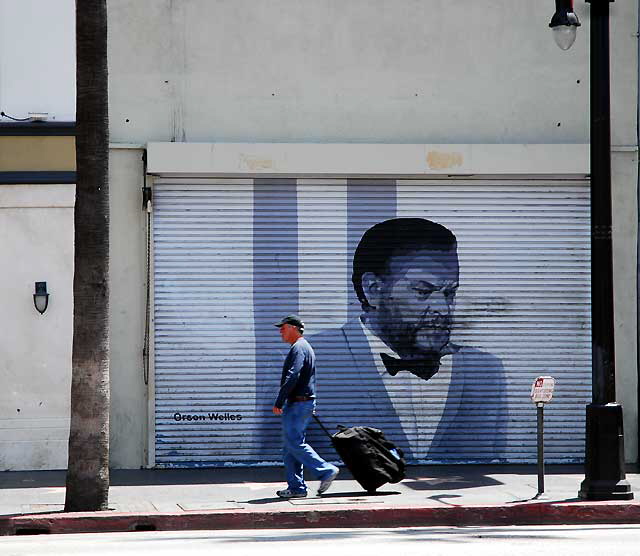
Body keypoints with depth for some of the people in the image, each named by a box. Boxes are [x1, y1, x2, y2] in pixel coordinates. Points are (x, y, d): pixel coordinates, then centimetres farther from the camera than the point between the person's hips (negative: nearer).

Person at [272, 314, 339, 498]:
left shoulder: (298, 348, -12)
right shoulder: (305, 347, 22)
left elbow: (292, 377, -22)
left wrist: (279, 402, -21)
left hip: (298, 404, -10)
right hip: (306, 402, 10)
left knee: (294, 443, -11)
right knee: (290, 446, 8)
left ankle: (326, 471, -12)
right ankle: (296, 487, 6)